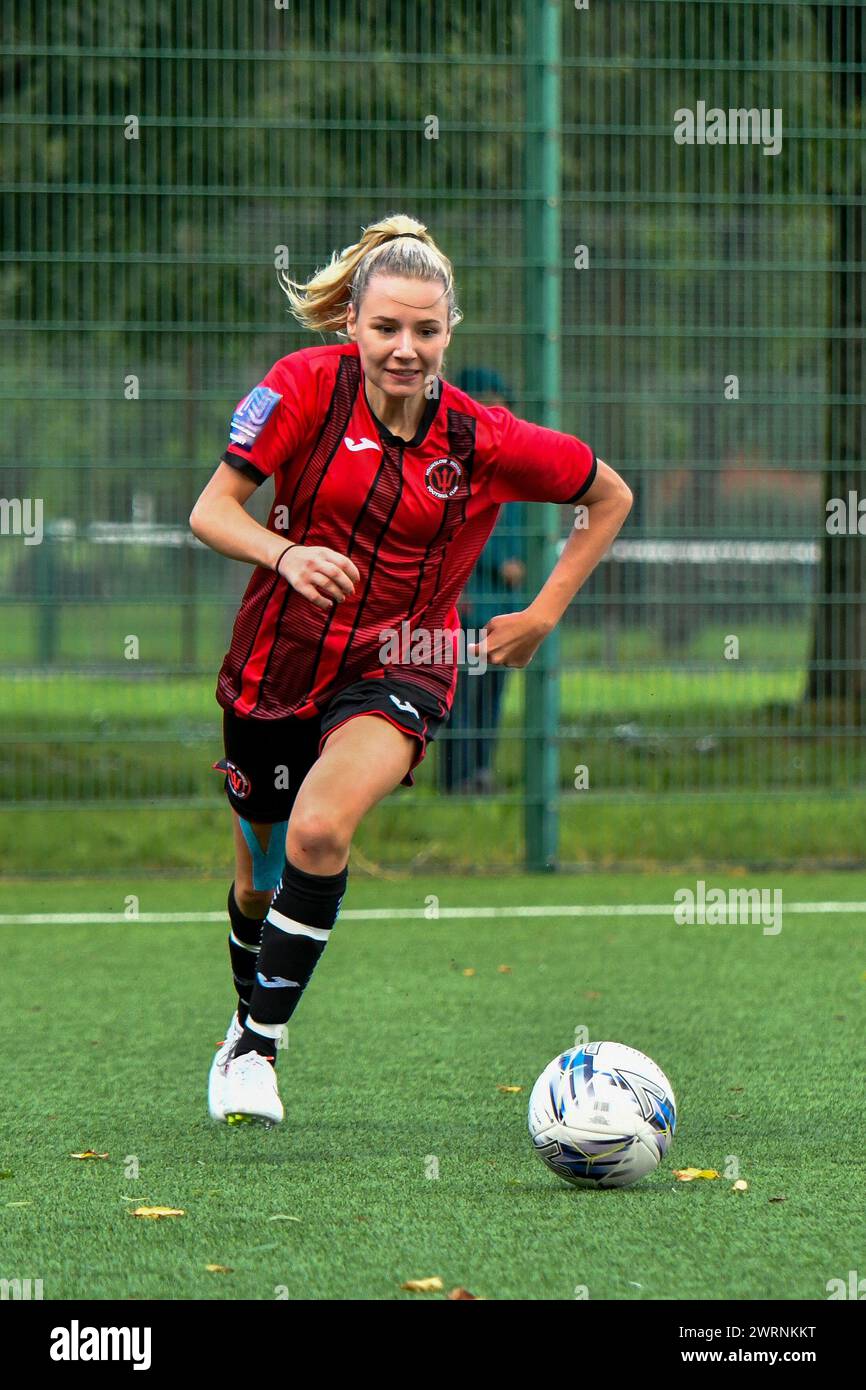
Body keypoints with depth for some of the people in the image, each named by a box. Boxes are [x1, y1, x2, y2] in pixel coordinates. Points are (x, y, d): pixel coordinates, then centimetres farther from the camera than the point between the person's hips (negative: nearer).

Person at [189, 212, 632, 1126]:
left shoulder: (484, 441, -11)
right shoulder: (306, 384, -13)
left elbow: (611, 498, 5)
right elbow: (211, 510, -17)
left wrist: (545, 613, 0)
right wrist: (286, 553, -36)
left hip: (397, 669, -2)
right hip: (277, 663, 2)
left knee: (319, 830, -30)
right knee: (261, 879, 17)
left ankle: (259, 1048, -18)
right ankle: (247, 1020, 48)